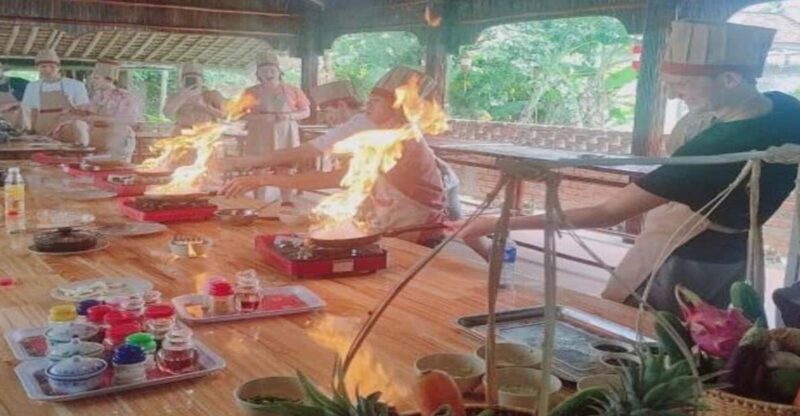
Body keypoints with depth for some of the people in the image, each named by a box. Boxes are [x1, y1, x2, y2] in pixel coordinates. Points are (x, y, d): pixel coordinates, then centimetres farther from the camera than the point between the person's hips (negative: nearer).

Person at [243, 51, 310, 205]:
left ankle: (286, 204, 8)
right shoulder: (251, 92, 3)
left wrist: (289, 116, -13)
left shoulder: (292, 91, 3)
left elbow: (306, 112, 5)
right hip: (260, 137, 0)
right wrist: (259, 117, -16)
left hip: (285, 136, 0)